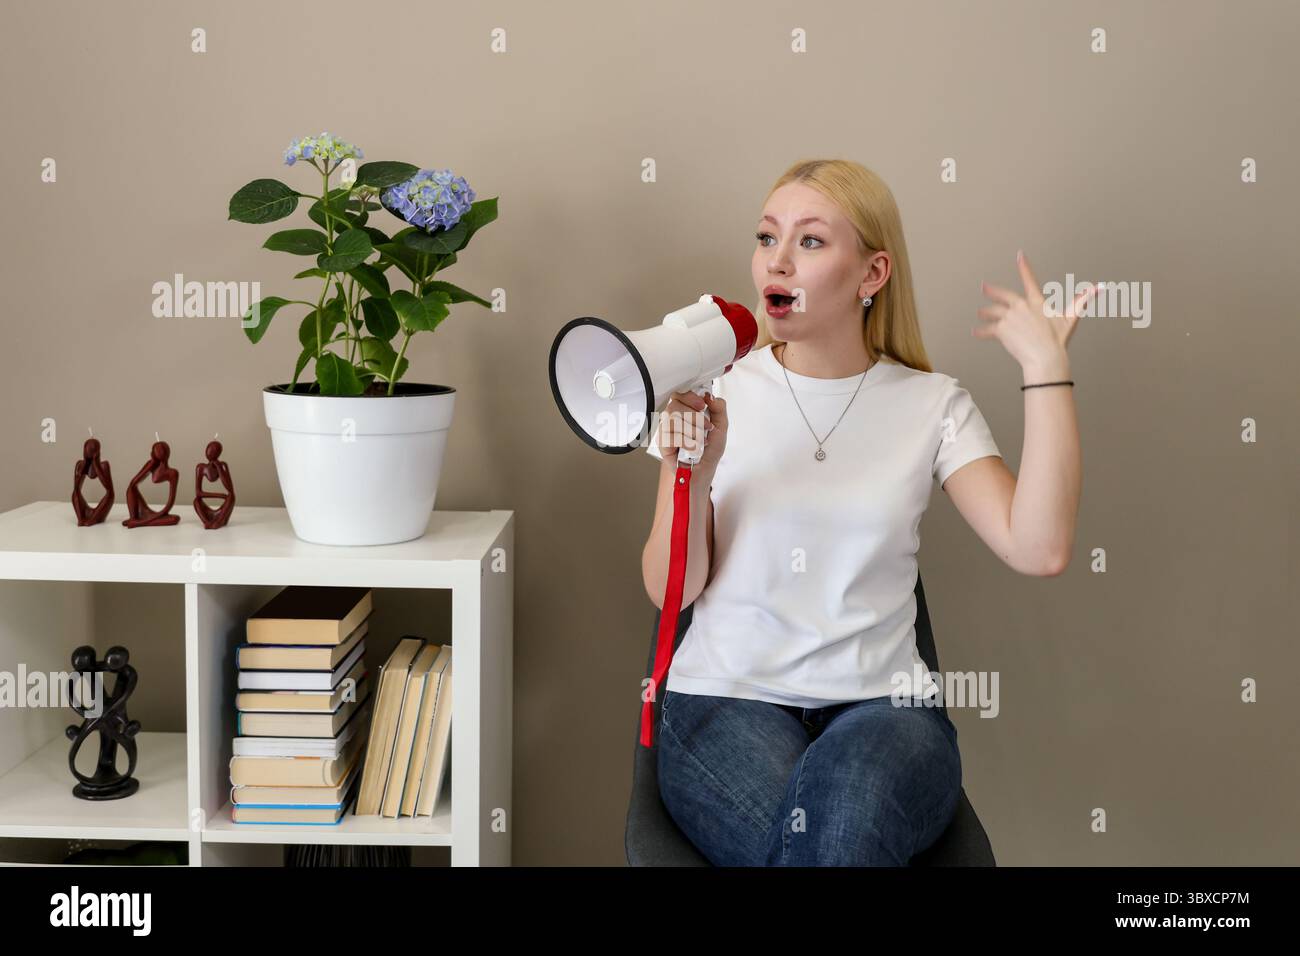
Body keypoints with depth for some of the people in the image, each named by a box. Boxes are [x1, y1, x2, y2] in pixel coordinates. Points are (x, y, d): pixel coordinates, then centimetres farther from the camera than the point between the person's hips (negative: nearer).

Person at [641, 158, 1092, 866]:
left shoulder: (931, 405, 4)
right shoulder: (717, 394, 4)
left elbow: (1038, 550, -11)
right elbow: (669, 590, 0)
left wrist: (1046, 368, -10)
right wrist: (690, 471, -18)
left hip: (881, 705, 1)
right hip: (728, 697, 0)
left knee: (837, 827, -34)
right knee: (803, 847, -32)